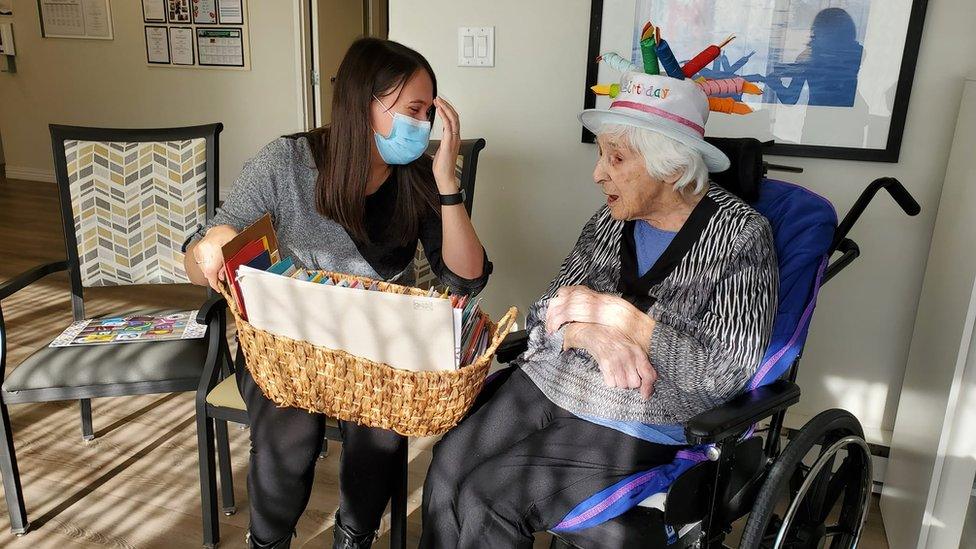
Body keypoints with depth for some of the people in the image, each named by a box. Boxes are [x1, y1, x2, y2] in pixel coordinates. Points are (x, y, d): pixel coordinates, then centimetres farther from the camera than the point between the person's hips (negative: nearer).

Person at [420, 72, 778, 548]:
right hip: (547, 384, 5)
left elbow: (724, 373, -17)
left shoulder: (740, 235, -10)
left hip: (637, 427, -5)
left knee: (485, 496, -17)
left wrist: (613, 312, -19)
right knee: (445, 468, -15)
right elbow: (545, 316, 5)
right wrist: (592, 335, -19)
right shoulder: (611, 221, 5)